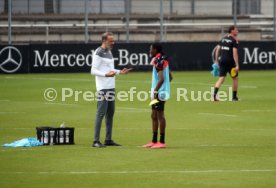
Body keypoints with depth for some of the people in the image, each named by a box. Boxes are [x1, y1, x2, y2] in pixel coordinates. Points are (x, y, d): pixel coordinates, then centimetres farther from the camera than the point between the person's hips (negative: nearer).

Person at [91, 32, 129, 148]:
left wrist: (119, 72, 15)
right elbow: (93, 71, -15)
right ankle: (96, 141, -8)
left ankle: (108, 139, 17)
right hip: (103, 88, -9)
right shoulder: (98, 53, -10)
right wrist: (106, 74, -26)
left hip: (111, 87, 9)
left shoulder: (109, 52, 17)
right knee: (101, 113, -10)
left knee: (110, 112, 11)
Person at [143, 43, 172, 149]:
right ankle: (154, 141, 20)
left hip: (159, 93, -10)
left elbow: (161, 79, -25)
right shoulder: (163, 60, 15)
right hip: (160, 92, 10)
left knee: (160, 115, -6)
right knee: (154, 116, 15)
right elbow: (170, 77, 21)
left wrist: (155, 91, -22)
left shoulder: (158, 62, -15)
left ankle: (162, 142, -3)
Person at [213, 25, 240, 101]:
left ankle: (215, 94, -23)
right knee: (235, 78, 13)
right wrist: (237, 65, -18)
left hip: (222, 61, 5)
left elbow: (217, 49, 11)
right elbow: (234, 52, -16)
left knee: (221, 78, 0)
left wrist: (216, 60, 17)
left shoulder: (223, 39, 12)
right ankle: (234, 97, 18)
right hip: (230, 61, -5)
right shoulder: (234, 40, -8)